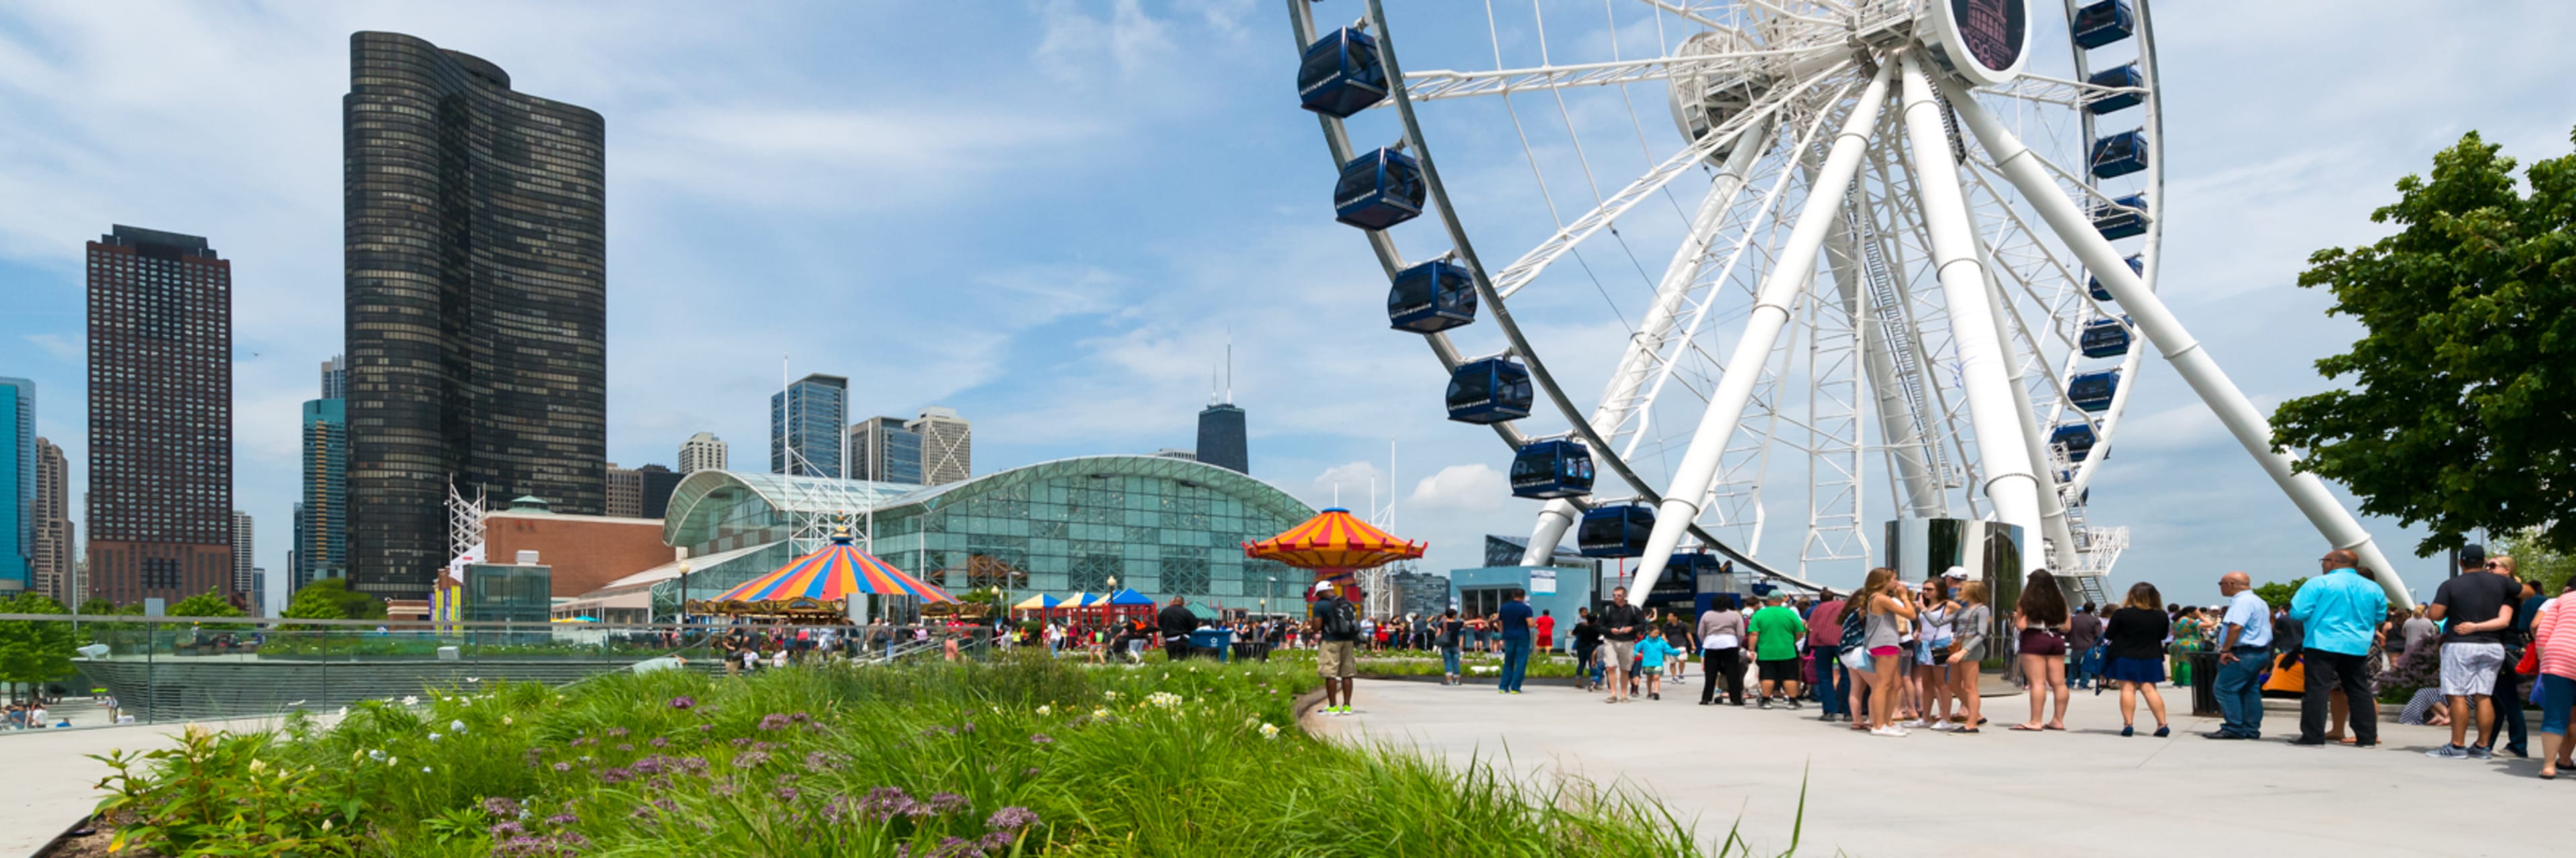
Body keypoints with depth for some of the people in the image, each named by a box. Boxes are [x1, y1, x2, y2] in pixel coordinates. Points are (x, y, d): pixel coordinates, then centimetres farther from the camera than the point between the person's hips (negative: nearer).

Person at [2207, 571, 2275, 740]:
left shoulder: (2242, 601, -17)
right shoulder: (2259, 601, 19)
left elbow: (2236, 627, -28)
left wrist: (2225, 650, -22)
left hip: (2243, 654, -11)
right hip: (2260, 652, 11)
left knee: (2225, 689, -8)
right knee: (2251, 691, 13)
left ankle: (2233, 729, -9)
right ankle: (2251, 730, 15)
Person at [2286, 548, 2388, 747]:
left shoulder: (2319, 583, -8)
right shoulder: (2373, 588, 9)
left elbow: (2298, 613, -11)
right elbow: (2380, 617, 18)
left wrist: (2319, 614, 11)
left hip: (2323, 644, -5)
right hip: (2358, 647, 6)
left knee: (2317, 689, -5)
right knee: (2359, 690, 14)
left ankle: (2313, 737, -9)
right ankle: (2367, 736, 17)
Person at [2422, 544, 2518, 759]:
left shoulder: (2451, 585, -7)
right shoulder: (2501, 582, 3)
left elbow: (2435, 614, -11)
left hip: (2460, 646, -5)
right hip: (2492, 647, 5)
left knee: (2458, 696, -3)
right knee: (2483, 696, 7)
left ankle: (2457, 746, -3)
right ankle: (2483, 747, 10)